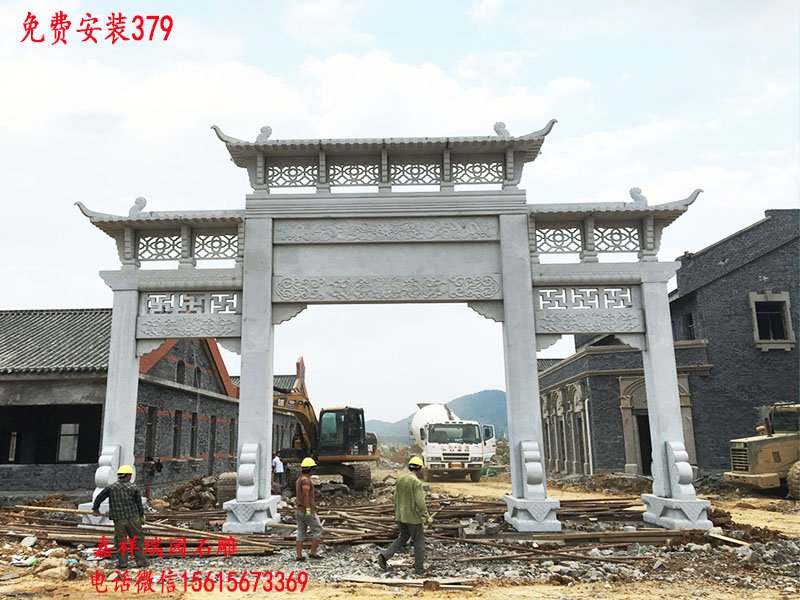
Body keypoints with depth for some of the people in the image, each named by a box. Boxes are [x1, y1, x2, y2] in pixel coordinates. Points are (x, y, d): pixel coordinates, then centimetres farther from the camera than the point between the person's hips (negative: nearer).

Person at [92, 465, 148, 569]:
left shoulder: (111, 487, 1)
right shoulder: (134, 488, 0)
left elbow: (99, 498, 10)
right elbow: (139, 504, 4)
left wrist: (95, 508, 28)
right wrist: (142, 516, 16)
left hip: (118, 519, 1)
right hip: (133, 518, -1)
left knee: (120, 541, 9)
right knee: (137, 539, 8)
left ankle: (122, 562, 9)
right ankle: (140, 561, 8)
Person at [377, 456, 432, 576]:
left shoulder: (400, 480, 6)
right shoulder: (416, 482, -18)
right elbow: (420, 502, -21)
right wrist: (427, 517, -10)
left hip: (400, 516, 7)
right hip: (413, 517, -7)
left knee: (403, 537, 21)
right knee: (419, 541, 7)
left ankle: (384, 555, 7)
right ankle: (419, 569, 14)